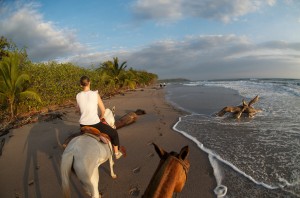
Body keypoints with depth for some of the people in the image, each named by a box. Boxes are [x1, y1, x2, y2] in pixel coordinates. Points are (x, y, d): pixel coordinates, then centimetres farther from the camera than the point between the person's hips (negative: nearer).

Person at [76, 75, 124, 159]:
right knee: (114, 133, 19)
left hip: (83, 124, 5)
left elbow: (81, 110, 10)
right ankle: (116, 153, 31)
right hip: (95, 124, -4)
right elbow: (103, 110, -7)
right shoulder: (95, 94, -11)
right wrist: (100, 118, 13)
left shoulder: (78, 96, -2)